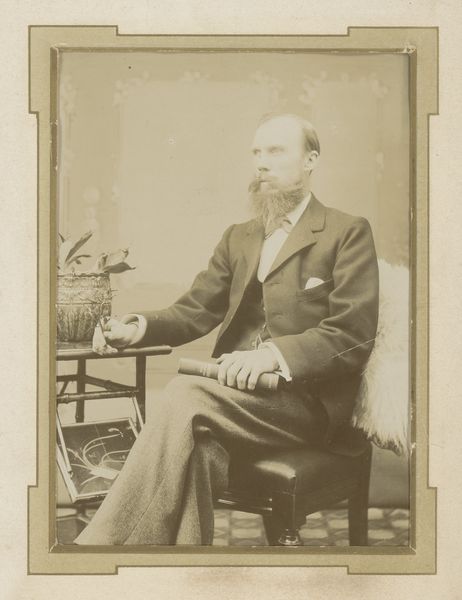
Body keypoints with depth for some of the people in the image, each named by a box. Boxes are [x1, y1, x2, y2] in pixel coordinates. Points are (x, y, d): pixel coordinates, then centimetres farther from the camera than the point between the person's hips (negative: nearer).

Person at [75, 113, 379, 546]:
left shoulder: (347, 233, 4)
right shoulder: (238, 238, 24)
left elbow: (353, 334, -7)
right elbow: (197, 310, 15)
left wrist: (273, 354, -22)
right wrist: (139, 327, -6)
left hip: (306, 397, -5)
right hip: (237, 393, 5)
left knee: (185, 393, -31)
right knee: (194, 448, -32)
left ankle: (103, 543, -29)